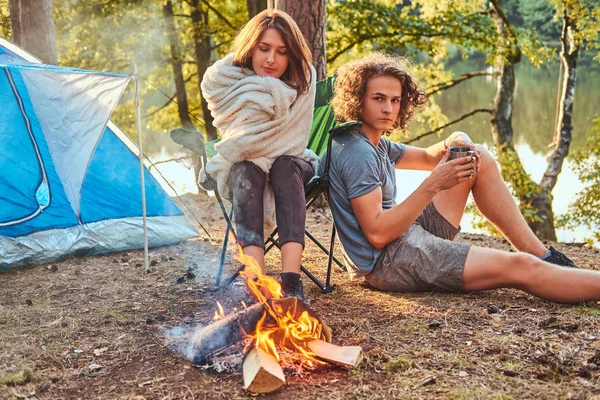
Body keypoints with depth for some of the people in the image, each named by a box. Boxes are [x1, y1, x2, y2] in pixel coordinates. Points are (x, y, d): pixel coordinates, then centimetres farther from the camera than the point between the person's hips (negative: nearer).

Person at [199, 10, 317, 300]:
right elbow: (238, 141, -18)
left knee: (285, 168, -35)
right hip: (240, 169, 0)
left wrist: (250, 150, -22)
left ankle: (290, 282, -48)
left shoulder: (303, 77, -14)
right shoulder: (222, 79, -14)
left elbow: (290, 143, -15)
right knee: (248, 171, -35)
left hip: (288, 164, 1)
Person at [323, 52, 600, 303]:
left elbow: (427, 157, 22)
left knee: (478, 159, 10)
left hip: (410, 235, 11)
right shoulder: (358, 153, -19)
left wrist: (451, 146, -3)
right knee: (520, 268, -19)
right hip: (388, 262, -11)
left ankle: (542, 256, 9)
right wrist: (433, 185, -27)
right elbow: (377, 234, -25)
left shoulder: (374, 143, 11)